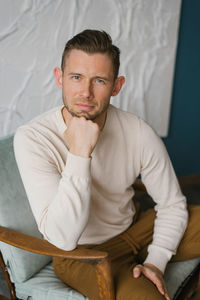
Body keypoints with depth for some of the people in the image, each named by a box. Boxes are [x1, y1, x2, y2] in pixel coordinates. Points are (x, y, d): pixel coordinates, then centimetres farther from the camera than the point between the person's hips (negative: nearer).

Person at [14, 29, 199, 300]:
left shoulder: (138, 132, -14)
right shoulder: (32, 138, -24)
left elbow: (172, 203, -1)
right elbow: (63, 239, -31)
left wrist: (156, 261, -14)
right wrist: (79, 153, -36)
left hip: (134, 229, 5)